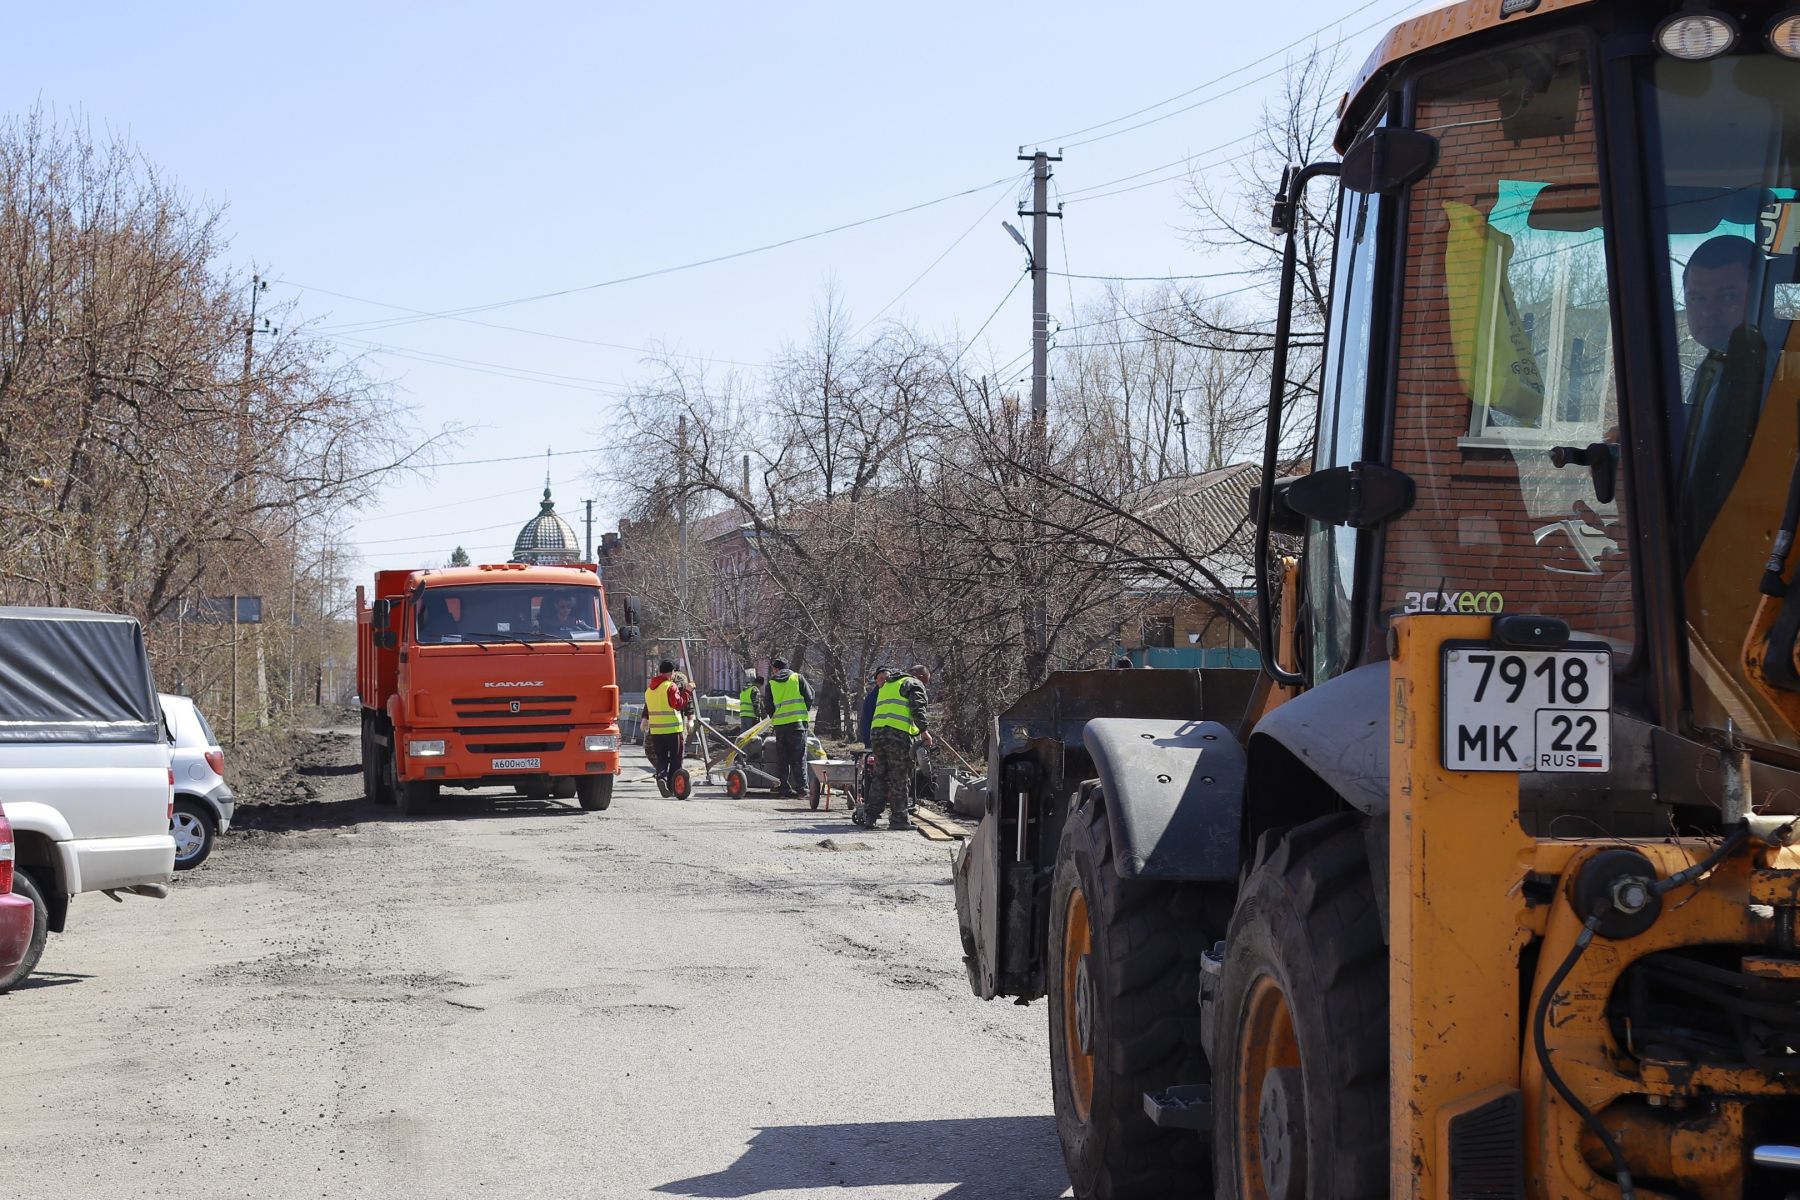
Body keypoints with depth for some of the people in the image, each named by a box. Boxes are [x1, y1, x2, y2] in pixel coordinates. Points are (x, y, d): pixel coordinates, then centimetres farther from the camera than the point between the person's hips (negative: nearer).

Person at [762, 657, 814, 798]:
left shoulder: (770, 684, 6)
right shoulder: (798, 678, 4)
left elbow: (767, 707, 6)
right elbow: (809, 697, 2)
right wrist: (805, 712, 17)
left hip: (780, 724, 1)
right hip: (798, 722, -1)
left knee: (782, 758, 9)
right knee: (799, 757, 0)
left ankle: (782, 787, 8)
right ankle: (801, 787, -8)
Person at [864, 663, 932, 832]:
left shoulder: (887, 685, 31)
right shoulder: (914, 684, 6)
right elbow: (918, 709, -10)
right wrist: (924, 730, -12)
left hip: (876, 731, 7)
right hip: (899, 734, -7)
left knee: (880, 777, 13)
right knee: (900, 779, -2)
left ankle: (870, 815, 8)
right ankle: (899, 819, 0)